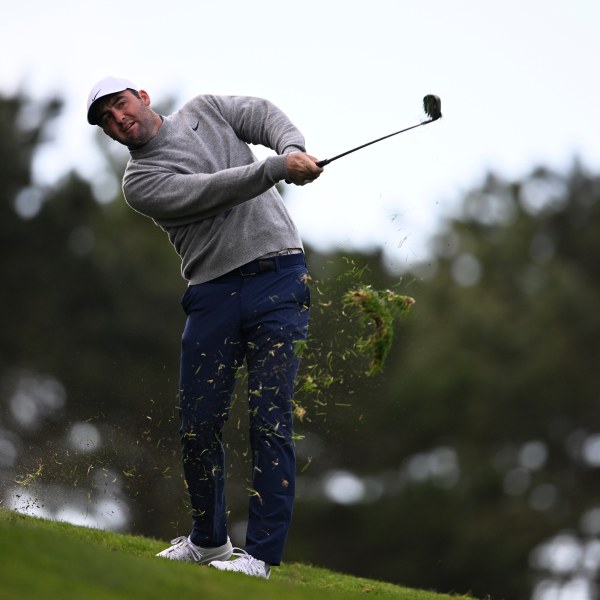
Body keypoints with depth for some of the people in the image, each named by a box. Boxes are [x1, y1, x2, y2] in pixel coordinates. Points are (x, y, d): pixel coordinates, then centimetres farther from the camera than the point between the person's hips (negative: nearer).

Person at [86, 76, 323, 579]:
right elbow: (210, 191, -12)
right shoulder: (140, 182, 3)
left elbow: (265, 115, 2)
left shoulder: (206, 110, 14)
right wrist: (277, 168, -22)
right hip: (212, 290, 1)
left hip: (277, 277, -1)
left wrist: (293, 149, -20)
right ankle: (208, 542, 23)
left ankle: (262, 553, -11)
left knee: (270, 416, -10)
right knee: (199, 424, 2)